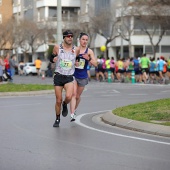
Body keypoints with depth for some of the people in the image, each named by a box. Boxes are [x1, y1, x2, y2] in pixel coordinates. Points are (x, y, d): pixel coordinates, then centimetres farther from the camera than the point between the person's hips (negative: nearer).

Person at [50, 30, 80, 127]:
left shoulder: (76, 50, 1)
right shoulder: (57, 48, -1)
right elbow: (52, 59, 12)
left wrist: (75, 63, 0)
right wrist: (54, 59, -8)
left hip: (69, 78, 0)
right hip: (58, 76, 0)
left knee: (69, 96, -25)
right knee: (58, 100, 3)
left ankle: (65, 105, 11)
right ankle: (57, 119, 24)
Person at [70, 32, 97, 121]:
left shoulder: (89, 51, -3)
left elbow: (95, 64, -8)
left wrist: (88, 59, -24)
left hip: (83, 76, 1)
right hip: (73, 75, -1)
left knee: (78, 96, 14)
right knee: (73, 94, -17)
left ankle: (74, 110, 40)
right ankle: (72, 115, -23)